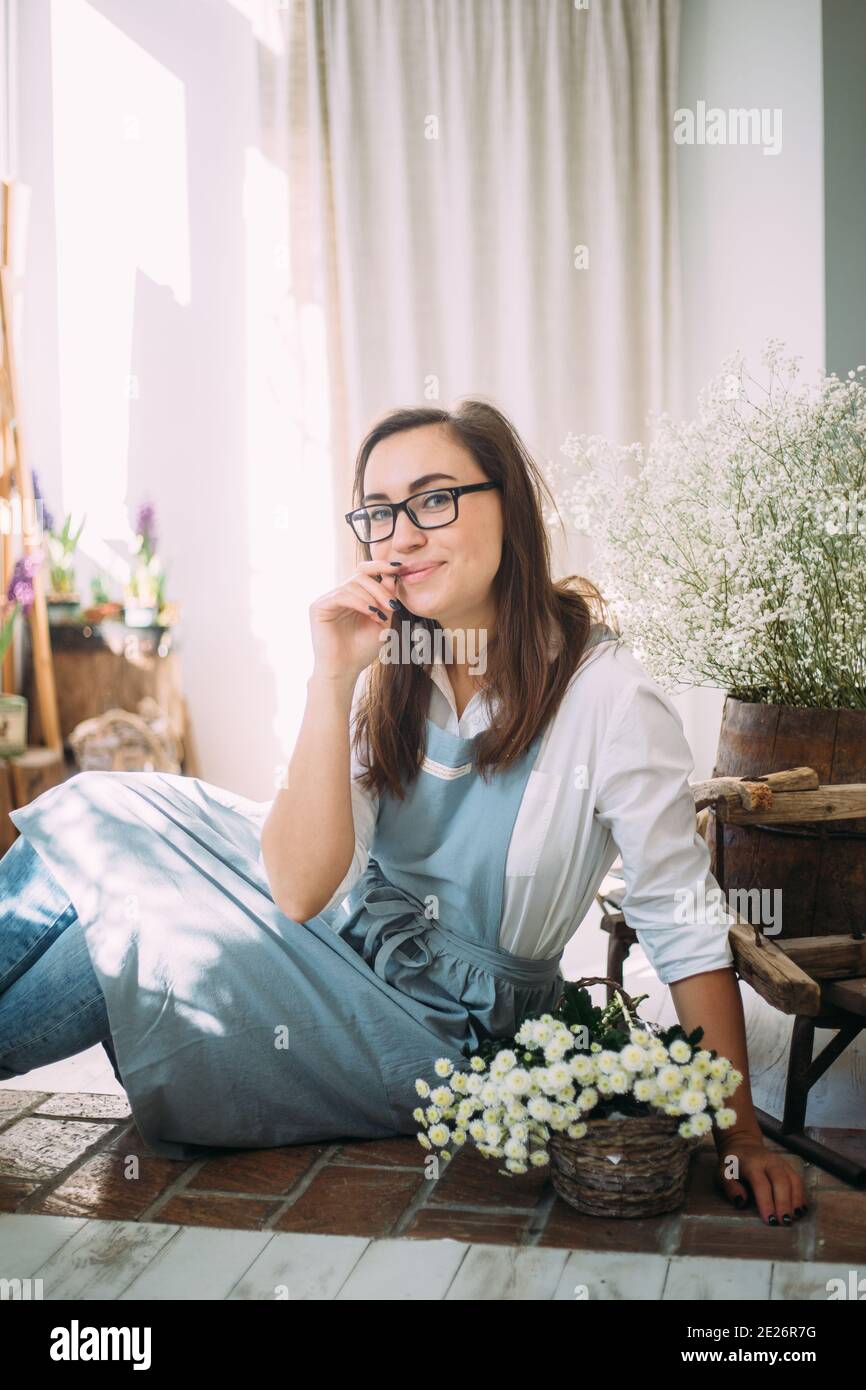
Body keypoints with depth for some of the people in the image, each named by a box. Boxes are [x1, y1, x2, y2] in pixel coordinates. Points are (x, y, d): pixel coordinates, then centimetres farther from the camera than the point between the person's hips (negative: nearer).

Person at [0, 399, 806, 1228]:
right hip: (343, 940, 5)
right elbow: (302, 892, -15)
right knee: (102, 819, -12)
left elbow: (687, 932, -16)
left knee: (144, 939, -20)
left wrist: (740, 1139, -17)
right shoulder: (387, 669, -5)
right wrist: (332, 681, -24)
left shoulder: (603, 693, -20)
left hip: (440, 1028, -5)